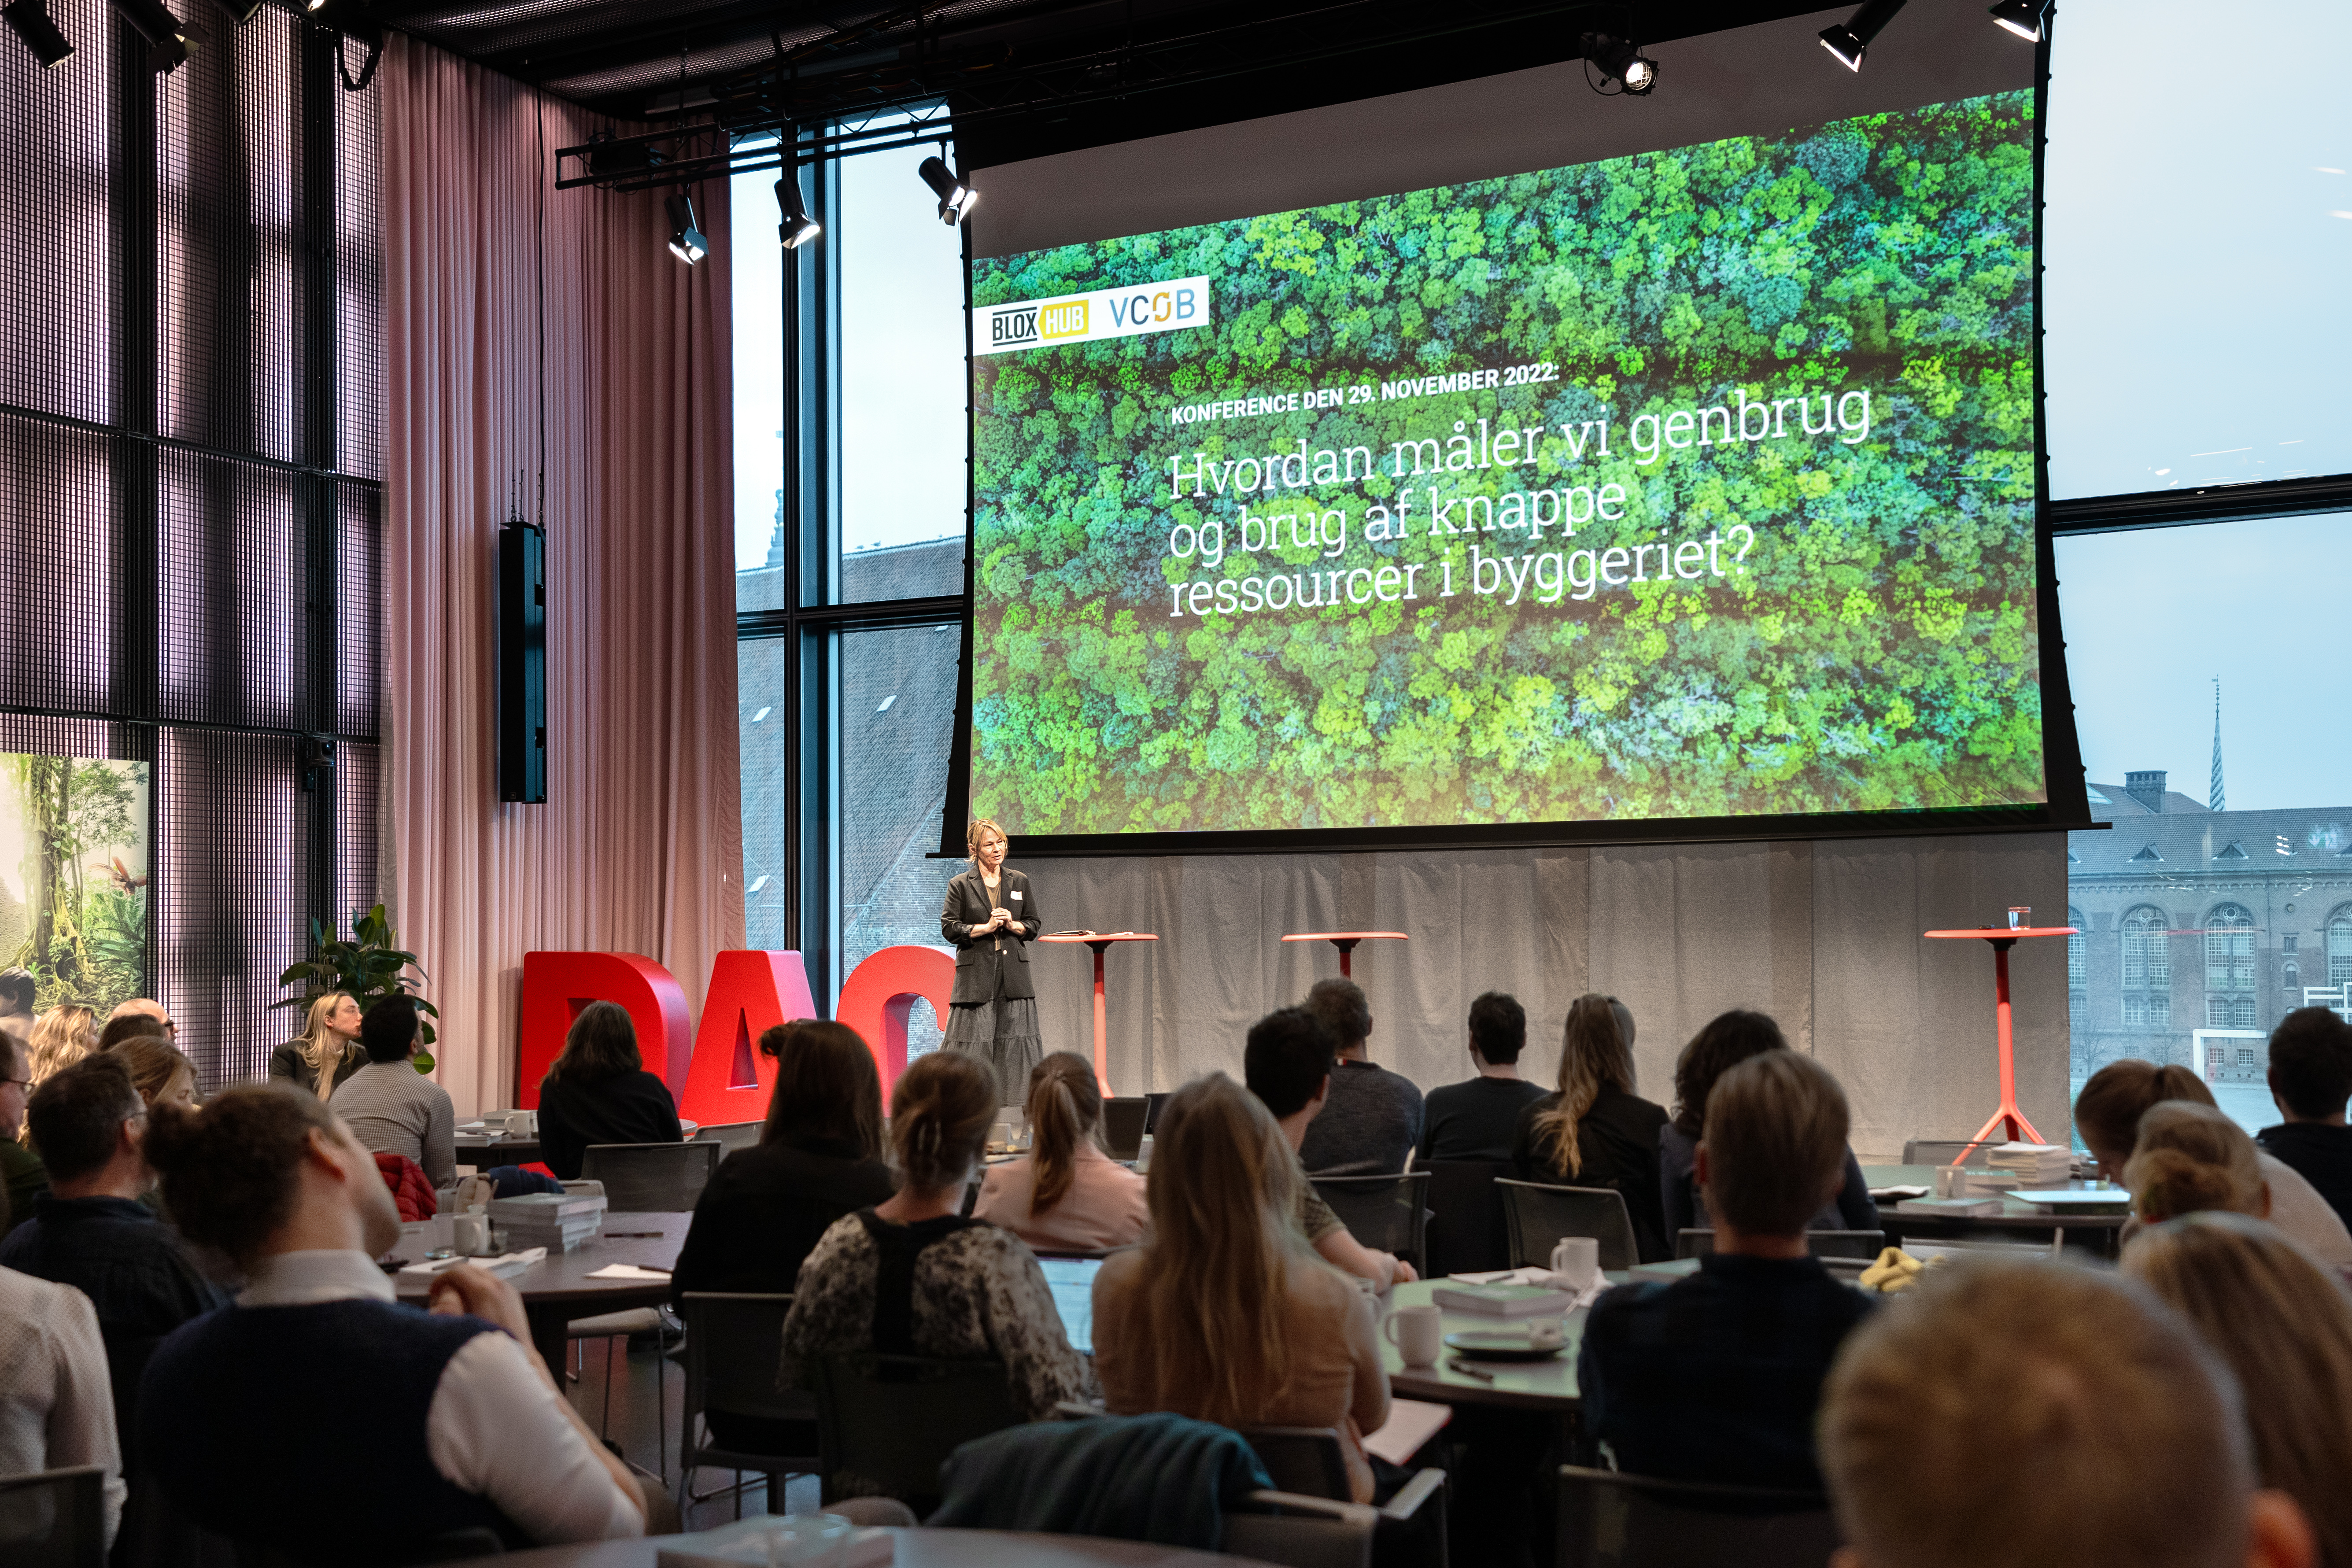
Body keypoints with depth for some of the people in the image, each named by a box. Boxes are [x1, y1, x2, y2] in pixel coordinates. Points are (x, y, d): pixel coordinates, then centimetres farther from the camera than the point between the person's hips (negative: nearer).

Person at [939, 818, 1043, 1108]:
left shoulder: (1020, 882, 12)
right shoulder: (960, 885, 4)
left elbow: (1036, 926, 12)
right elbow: (949, 928, -2)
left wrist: (1012, 925, -8)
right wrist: (987, 927, -13)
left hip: (1013, 972, 3)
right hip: (976, 973, -2)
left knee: (1014, 1039, 0)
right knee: (974, 1040, -5)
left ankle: (1013, 1103, 5)